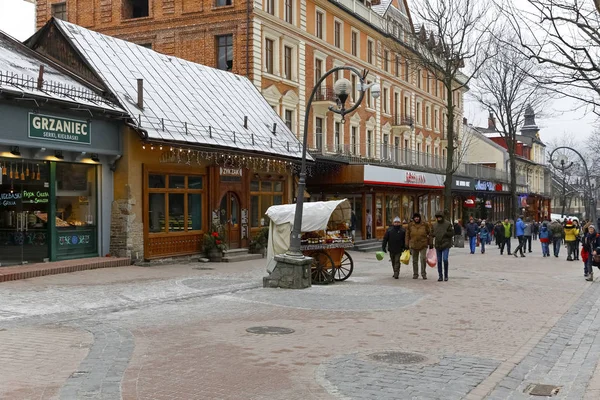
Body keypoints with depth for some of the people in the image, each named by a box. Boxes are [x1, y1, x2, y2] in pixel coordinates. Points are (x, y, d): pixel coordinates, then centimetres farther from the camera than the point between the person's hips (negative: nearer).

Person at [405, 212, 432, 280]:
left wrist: (430, 244, 4)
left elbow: (429, 234, 6)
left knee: (423, 258, -12)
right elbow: (407, 235, 9)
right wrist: (407, 245, 5)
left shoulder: (425, 224, 1)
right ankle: (415, 274, 20)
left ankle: (424, 274, 0)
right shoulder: (410, 225, 4)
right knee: (414, 260, 9)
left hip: (423, 245, -2)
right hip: (413, 245, 2)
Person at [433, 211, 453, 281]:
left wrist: (445, 233, -17)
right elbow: (433, 234, 22)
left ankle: (446, 275, 2)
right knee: (439, 261, 7)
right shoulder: (435, 225, 11)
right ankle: (440, 276, 15)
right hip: (437, 245, 5)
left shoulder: (448, 224, -4)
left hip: (446, 245, -5)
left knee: (445, 259, -13)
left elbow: (452, 233, -5)